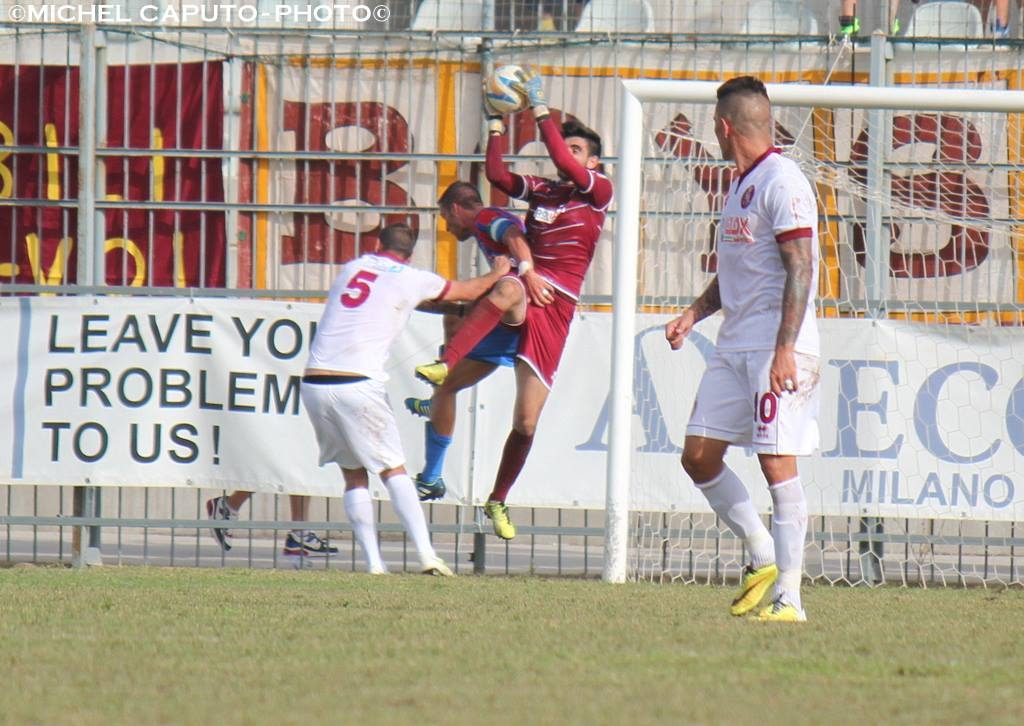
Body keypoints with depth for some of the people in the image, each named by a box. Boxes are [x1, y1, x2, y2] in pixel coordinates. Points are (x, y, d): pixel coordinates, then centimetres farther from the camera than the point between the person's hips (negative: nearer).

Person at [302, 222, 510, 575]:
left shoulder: (350, 268, 18)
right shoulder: (411, 279, 5)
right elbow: (471, 291, 20)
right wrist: (499, 272, 43)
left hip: (314, 383, 4)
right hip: (358, 385, -4)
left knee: (354, 476, 13)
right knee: (393, 470, 3)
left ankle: (373, 562, 4)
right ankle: (426, 553, -9)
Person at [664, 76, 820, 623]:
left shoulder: (782, 182, -11)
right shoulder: (741, 185, 19)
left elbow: (800, 268, -18)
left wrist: (785, 349, -24)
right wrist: (695, 312, 14)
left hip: (777, 347, -10)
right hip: (734, 346, 10)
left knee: (778, 465, -9)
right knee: (699, 455, 6)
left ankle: (788, 596, -8)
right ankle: (763, 559, 18)